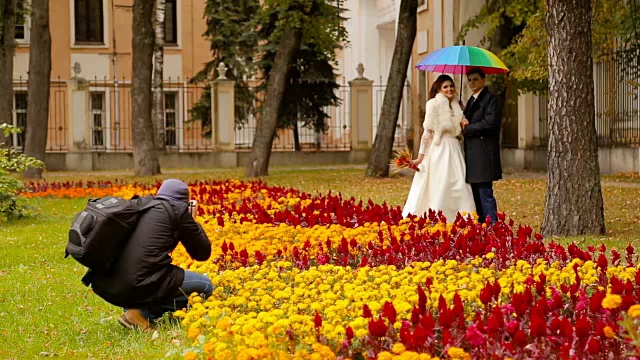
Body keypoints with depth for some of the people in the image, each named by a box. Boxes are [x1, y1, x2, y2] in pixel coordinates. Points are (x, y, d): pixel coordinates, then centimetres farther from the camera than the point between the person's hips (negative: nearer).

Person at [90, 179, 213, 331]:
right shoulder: (178, 210, 6)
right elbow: (203, 253, 11)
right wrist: (192, 221, 27)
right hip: (140, 283, -8)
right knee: (205, 286, 11)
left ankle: (131, 306, 9)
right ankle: (141, 313, -4)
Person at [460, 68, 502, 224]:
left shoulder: (489, 98, -7)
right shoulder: (472, 100, 21)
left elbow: (490, 122, -18)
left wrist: (467, 128, -10)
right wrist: (464, 123, -1)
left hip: (484, 152, -9)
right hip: (472, 153, 9)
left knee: (485, 193, -11)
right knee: (476, 193, 10)